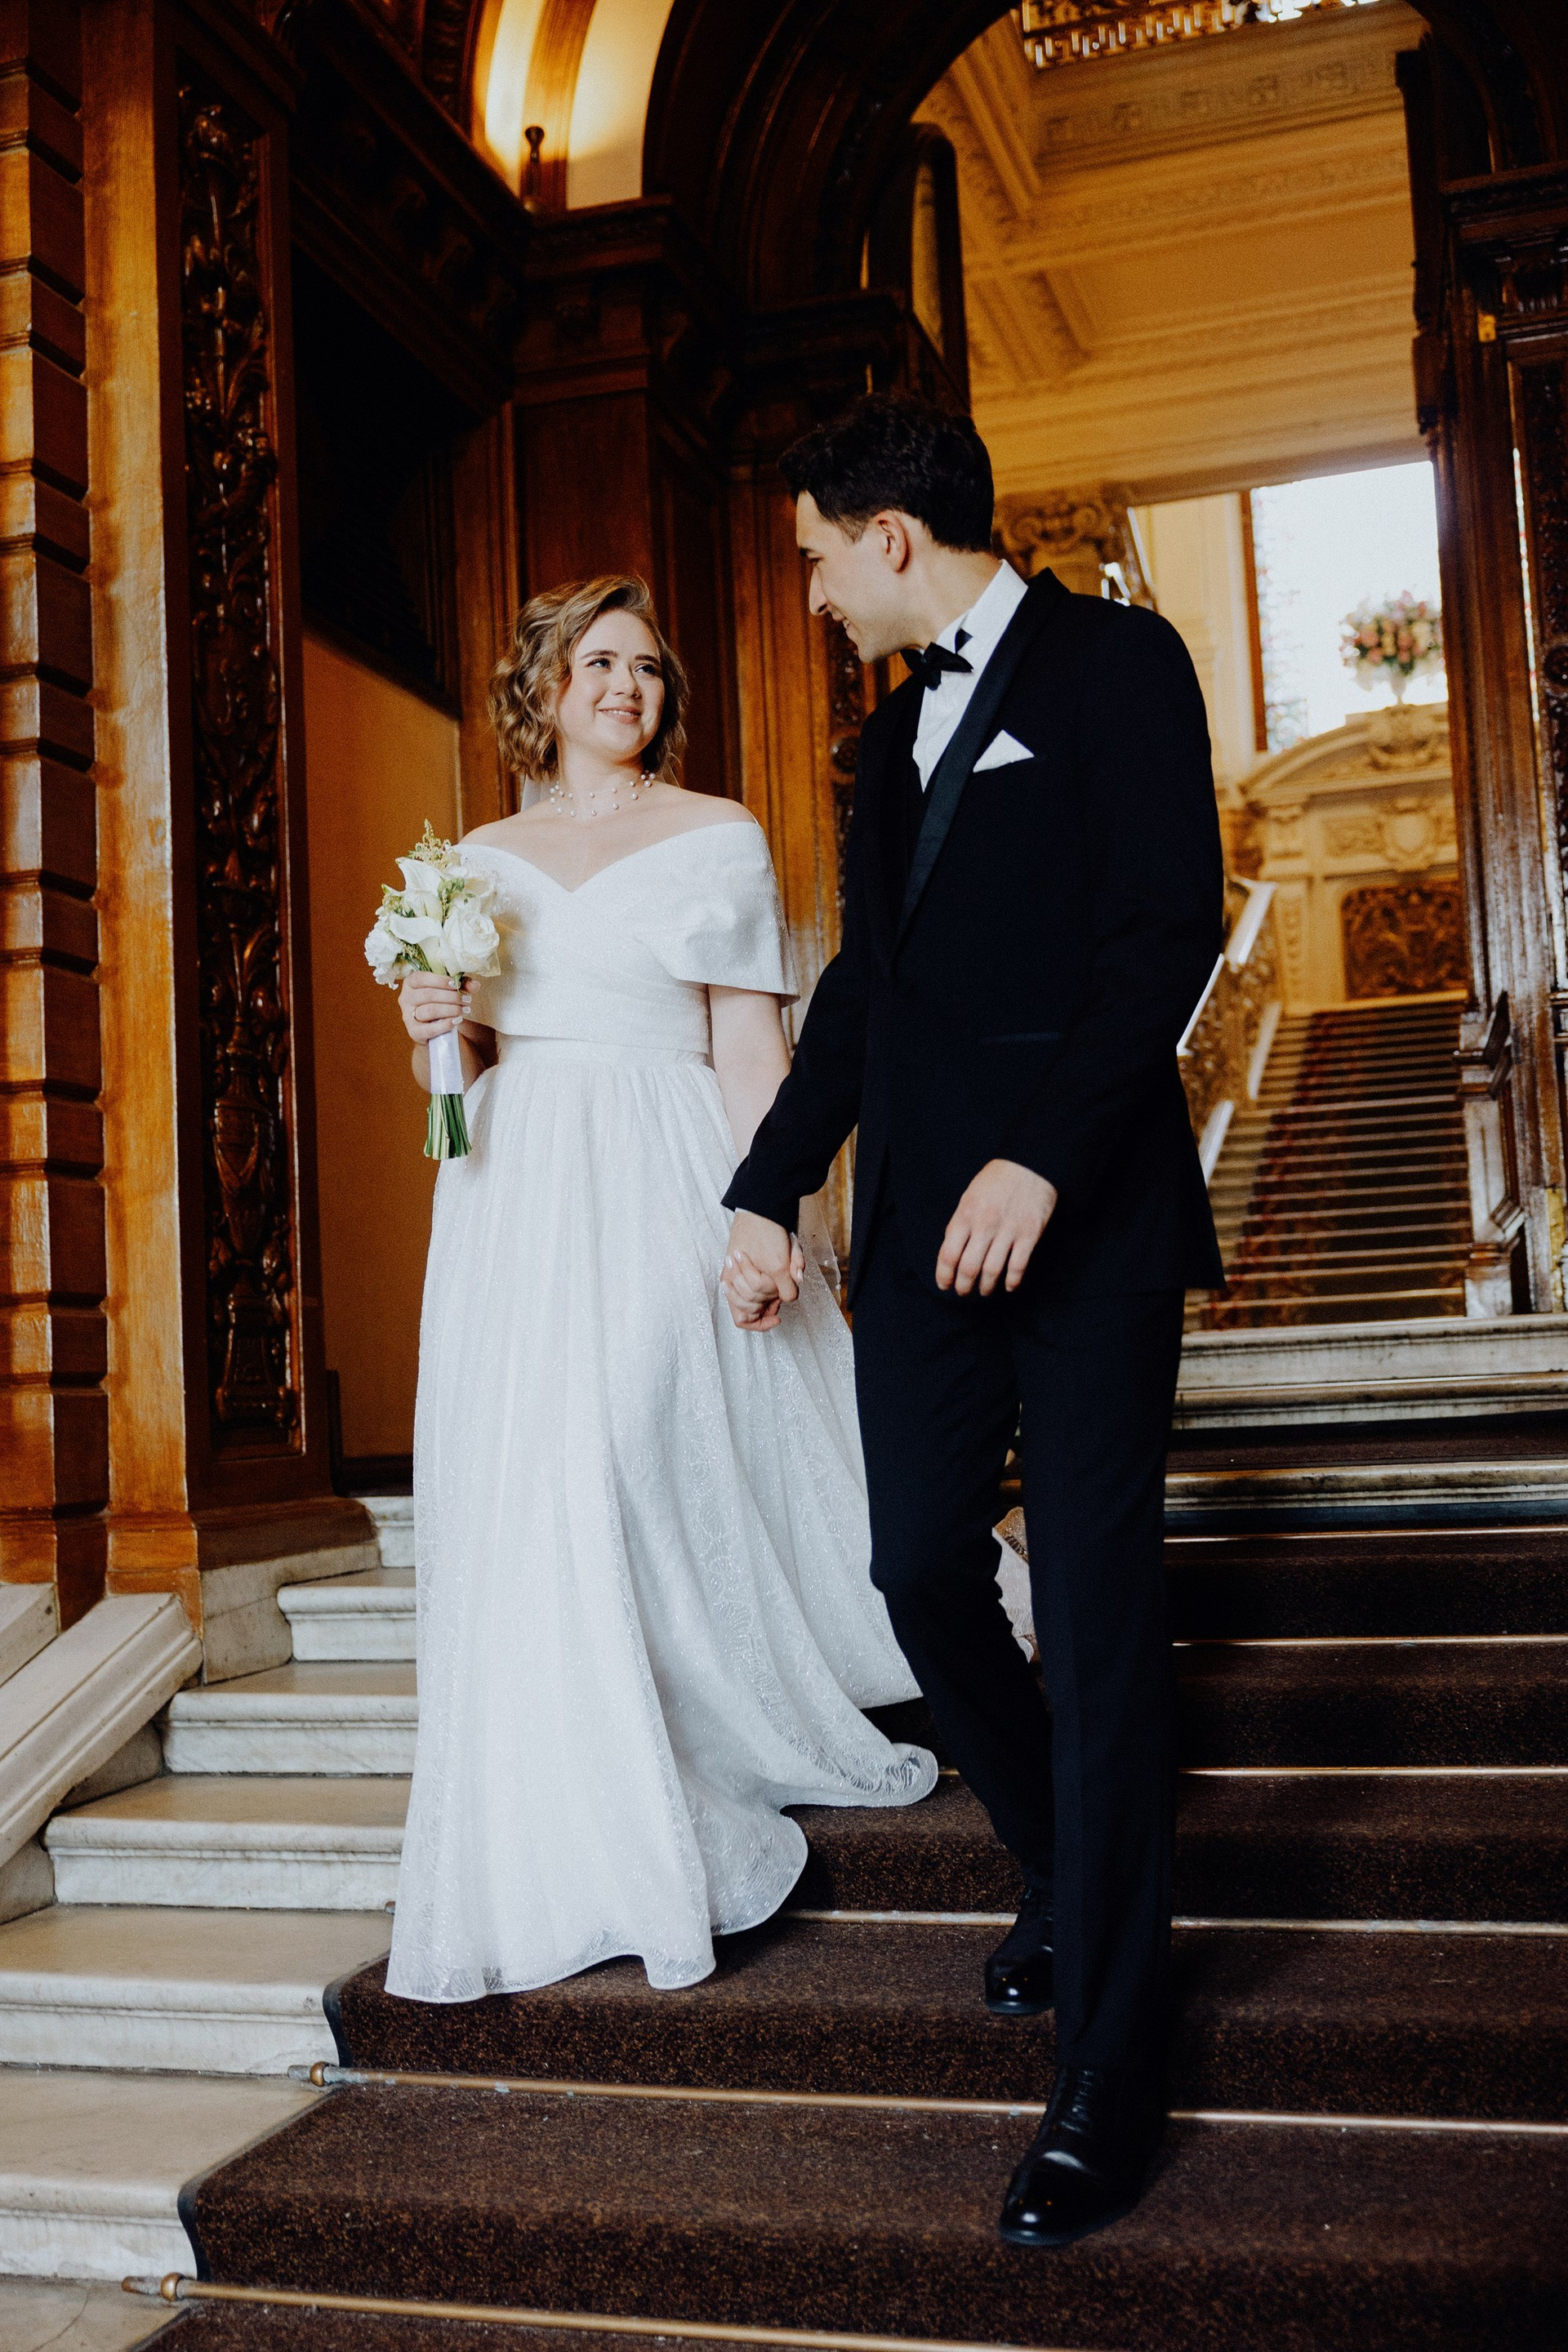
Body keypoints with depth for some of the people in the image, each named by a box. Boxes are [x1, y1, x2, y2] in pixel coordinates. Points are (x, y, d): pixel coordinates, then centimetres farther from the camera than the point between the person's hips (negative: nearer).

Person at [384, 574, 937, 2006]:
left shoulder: (718, 839, 5)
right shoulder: (484, 858, 15)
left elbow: (749, 1044, -1)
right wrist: (443, 1029, -3)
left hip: (665, 1191, -3)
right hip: (524, 1194, 4)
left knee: (665, 1486, -9)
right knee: (533, 1512, -1)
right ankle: (570, 1856, 9)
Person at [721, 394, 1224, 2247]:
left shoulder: (1112, 662, -2)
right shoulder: (897, 729, 20)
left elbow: (1172, 925, -13)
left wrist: (1043, 1159, -22)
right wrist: (770, 1193, 16)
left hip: (1084, 1217, -7)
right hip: (920, 1225, 7)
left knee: (1096, 1620, -3)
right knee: (923, 1572, 7)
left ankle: (1107, 2075, 6)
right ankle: (1064, 1880, 33)